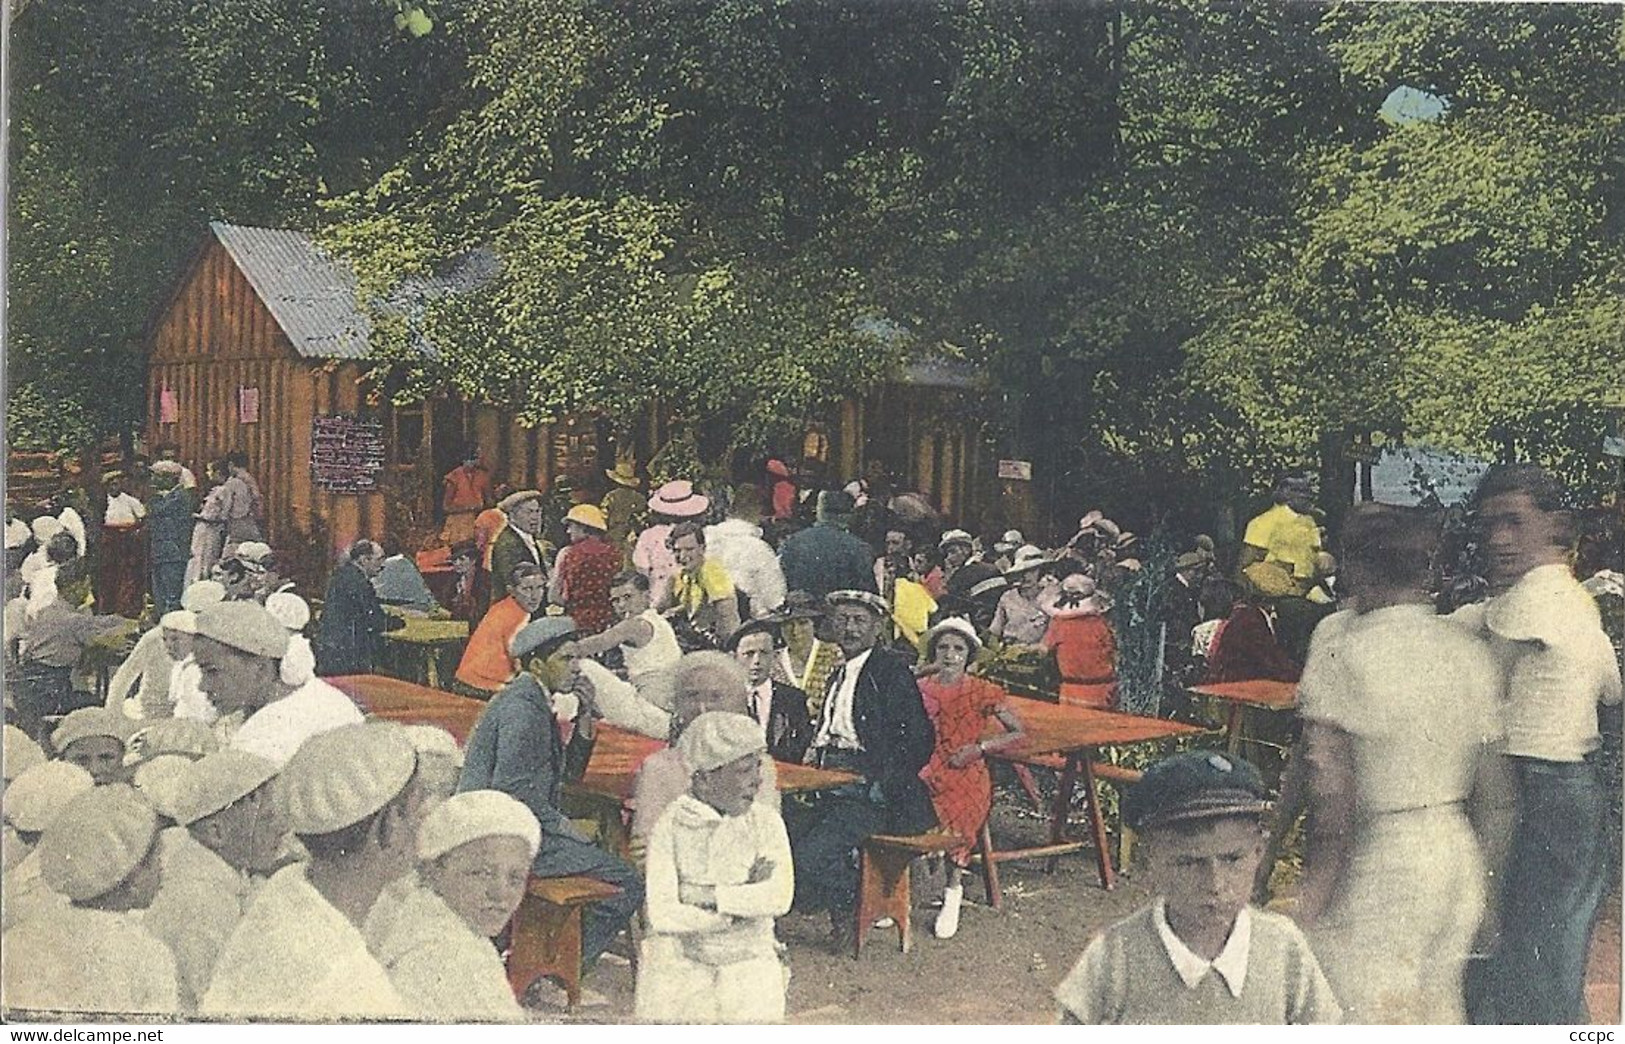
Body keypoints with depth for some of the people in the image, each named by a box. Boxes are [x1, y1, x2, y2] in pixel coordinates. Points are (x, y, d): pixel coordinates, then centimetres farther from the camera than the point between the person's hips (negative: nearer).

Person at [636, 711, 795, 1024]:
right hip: (680, 960, -1)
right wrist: (743, 903, -13)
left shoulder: (765, 821, 0)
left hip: (748, 960, 1)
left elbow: (781, 898, -15)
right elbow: (662, 914, -14)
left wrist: (705, 895, -17)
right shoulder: (670, 825, -5)